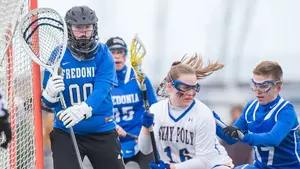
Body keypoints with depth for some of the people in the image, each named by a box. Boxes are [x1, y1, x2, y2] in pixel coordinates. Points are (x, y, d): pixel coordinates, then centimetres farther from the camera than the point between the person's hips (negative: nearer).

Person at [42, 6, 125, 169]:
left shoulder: (103, 53, -4)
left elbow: (101, 89, -19)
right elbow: (48, 101, -2)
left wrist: (83, 109, -39)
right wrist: (50, 93, -28)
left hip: (102, 132, 1)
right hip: (65, 132, 0)